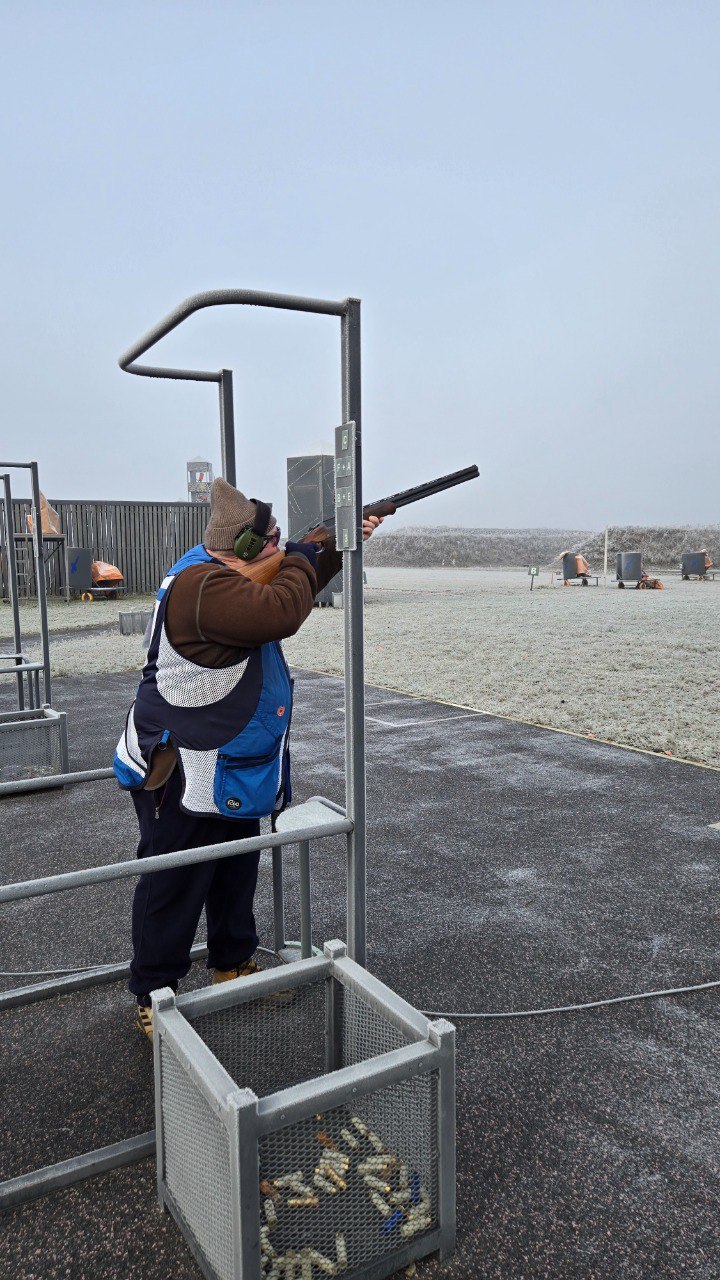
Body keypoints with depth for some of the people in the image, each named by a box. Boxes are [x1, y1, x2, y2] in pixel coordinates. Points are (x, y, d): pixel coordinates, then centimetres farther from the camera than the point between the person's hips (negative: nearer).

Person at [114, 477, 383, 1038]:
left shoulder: (223, 573, 9)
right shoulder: (202, 585, -25)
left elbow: (298, 584, 20)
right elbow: (281, 611, -35)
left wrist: (341, 543, 8)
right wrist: (299, 558, -16)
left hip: (231, 770, 11)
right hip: (183, 776, -11)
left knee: (236, 872, 22)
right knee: (174, 887, 4)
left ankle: (234, 965, 41)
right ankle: (154, 998, 21)